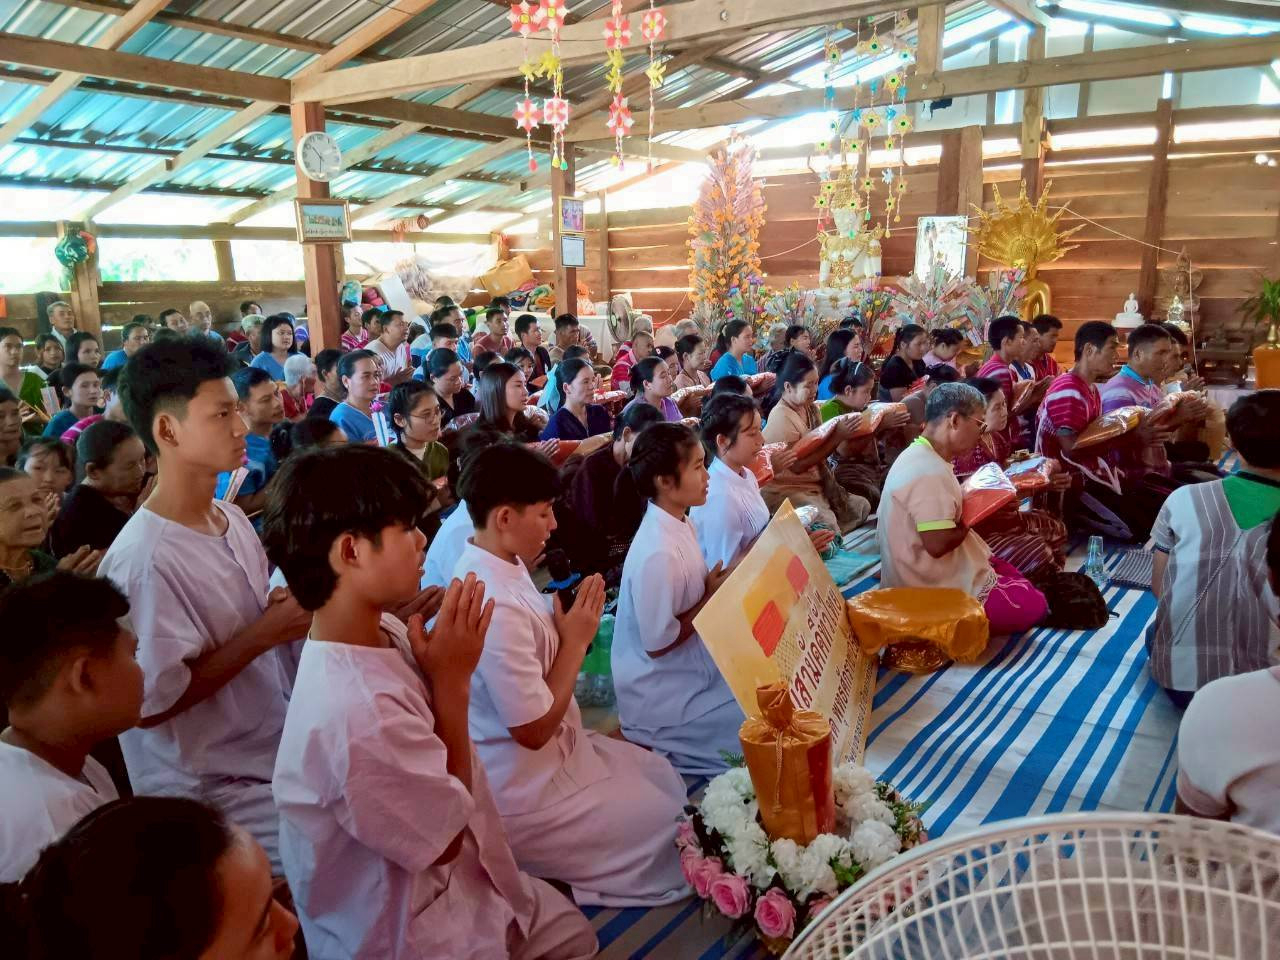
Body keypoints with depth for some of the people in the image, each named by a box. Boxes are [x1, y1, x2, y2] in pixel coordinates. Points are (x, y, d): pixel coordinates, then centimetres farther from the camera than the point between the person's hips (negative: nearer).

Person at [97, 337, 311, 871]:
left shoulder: (232, 519, 3)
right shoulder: (146, 559, -22)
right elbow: (150, 701, -22)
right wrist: (265, 634, -21)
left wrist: (288, 611, -5)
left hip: (276, 759, 7)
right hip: (211, 794, -7)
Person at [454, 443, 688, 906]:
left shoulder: (496, 566, -2)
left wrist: (570, 629, -5)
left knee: (667, 780, 18)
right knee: (672, 820, 5)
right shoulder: (496, 606, -33)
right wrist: (577, 640, -18)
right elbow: (534, 729, -25)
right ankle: (549, 881, 14)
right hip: (523, 792, -9)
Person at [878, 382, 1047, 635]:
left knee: (1020, 581, 20)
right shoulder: (930, 472, -27)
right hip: (931, 591, -11)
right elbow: (938, 544, -30)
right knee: (1033, 604, -1)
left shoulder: (918, 455, 7)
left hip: (922, 574, 11)